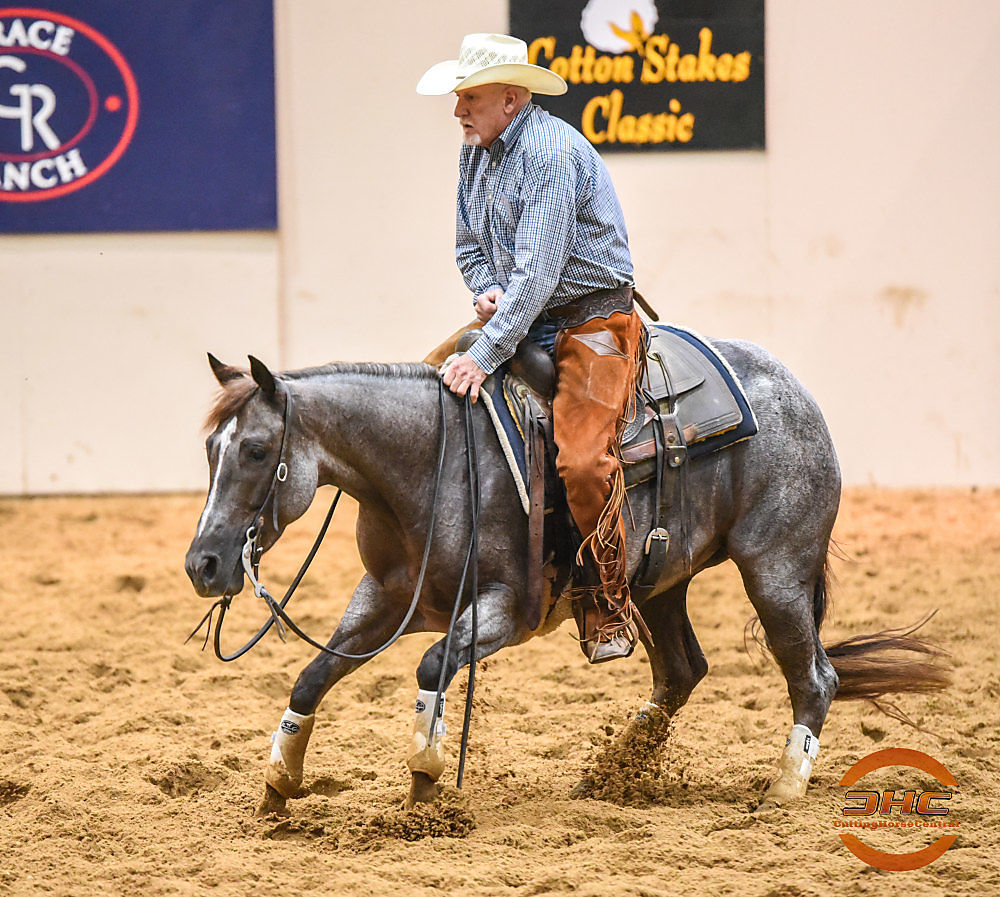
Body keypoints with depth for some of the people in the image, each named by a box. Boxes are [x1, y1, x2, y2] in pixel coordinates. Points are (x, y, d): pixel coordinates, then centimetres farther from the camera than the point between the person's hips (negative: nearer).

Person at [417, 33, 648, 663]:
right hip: (518, 319, 9)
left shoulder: (551, 152, -21)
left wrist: (487, 355, -32)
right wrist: (485, 289, -3)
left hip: (592, 320, -9)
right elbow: (470, 245, 21)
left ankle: (610, 614, -12)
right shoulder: (476, 152, 8)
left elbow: (538, 270, -27)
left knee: (582, 459, -26)